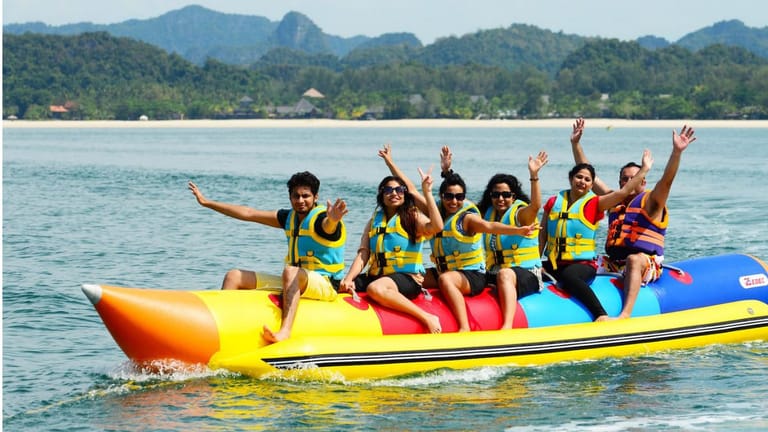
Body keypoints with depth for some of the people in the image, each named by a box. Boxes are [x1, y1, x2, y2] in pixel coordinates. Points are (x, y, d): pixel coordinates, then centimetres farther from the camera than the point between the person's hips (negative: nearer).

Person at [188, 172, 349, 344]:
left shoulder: (320, 218, -12)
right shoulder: (290, 217, 11)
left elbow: (328, 226, -38)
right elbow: (248, 214, 14)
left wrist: (332, 220, -64)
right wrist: (206, 202, 15)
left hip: (325, 284, -9)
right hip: (294, 281, 9)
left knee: (290, 271, -42)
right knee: (234, 276, 4)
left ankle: (284, 332, -61)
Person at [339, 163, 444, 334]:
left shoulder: (412, 217, 4)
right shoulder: (374, 221, 17)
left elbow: (436, 226, -18)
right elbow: (363, 255, 9)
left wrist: (427, 192, -18)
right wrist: (349, 279, -8)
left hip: (408, 278, -5)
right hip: (376, 275, 5)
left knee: (375, 288, -39)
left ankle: (427, 318, -31)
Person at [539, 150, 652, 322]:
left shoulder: (594, 204, 4)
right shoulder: (553, 202, 13)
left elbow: (623, 192, -7)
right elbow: (543, 233, 15)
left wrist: (644, 169, -8)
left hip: (583, 264, -5)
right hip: (553, 263, 5)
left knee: (568, 276, -39)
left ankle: (601, 316, -48)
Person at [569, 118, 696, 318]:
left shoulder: (650, 201, 2)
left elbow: (667, 180, -16)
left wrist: (677, 152, -32)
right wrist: (576, 144, 16)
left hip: (646, 266, -7)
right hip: (613, 264, 7)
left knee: (634, 259, -39)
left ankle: (626, 313, -54)